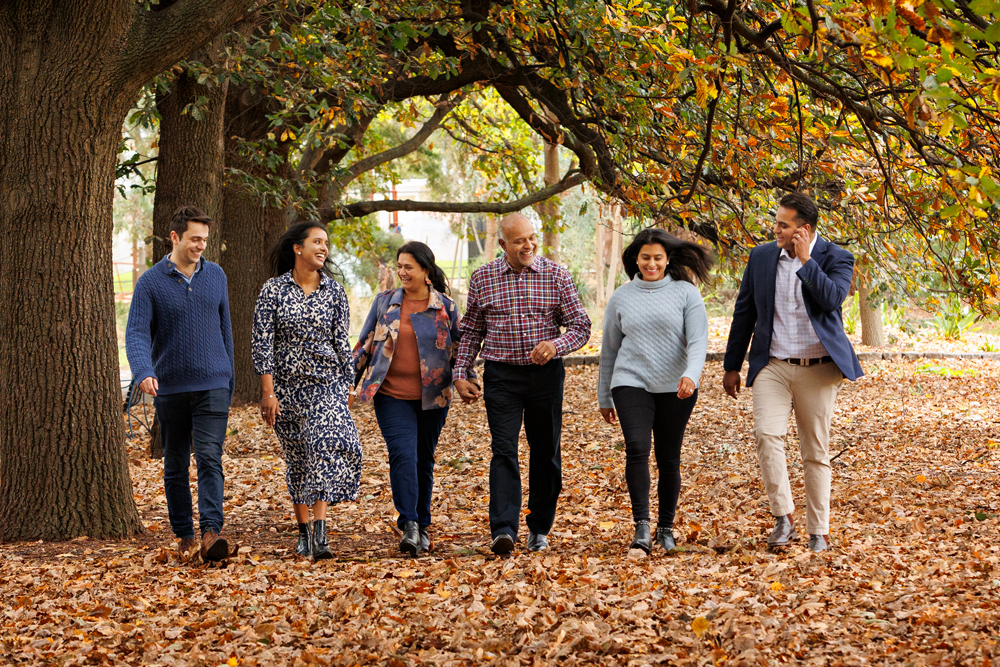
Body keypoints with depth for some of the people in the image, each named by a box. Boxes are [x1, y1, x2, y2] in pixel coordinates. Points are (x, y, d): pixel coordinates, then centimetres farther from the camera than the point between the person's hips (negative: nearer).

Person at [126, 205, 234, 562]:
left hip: (212, 386, 0)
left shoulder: (215, 276, 7)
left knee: (210, 457, -14)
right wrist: (144, 372, -29)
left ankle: (211, 532, -24)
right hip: (170, 387, 0)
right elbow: (137, 332, -11)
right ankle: (184, 536, 19)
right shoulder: (150, 282, -2)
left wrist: (228, 379, 17)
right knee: (175, 465, 9)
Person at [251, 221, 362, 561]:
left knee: (326, 447, -19)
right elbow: (262, 342, -5)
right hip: (287, 386, 0)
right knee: (296, 459, 7)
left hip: (327, 384, 0)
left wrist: (346, 386, 8)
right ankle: (304, 532, 18)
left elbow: (341, 341, 8)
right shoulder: (273, 290, -2)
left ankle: (320, 532, -25)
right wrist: (268, 392, -10)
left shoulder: (334, 291, 3)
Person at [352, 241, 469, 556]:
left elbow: (458, 350, 10)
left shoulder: (445, 307, 4)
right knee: (403, 454, -16)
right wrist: (349, 383, 8)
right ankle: (409, 526, -20)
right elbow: (365, 345, 11)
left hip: (432, 399, 1)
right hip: (392, 396, -1)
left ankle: (422, 527, 21)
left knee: (423, 460, 8)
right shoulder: (385, 302, 6)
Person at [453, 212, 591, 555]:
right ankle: (504, 530, -20)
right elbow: (471, 332, 11)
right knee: (504, 450, -12)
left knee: (545, 453, 9)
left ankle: (540, 529, 22)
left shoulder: (556, 275, 0)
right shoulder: (482, 278, 2)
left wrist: (555, 345, -20)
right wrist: (461, 375, 3)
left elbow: (581, 326, -1)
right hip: (501, 376, -1)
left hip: (546, 373, 1)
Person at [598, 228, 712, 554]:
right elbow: (609, 349, 17)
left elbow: (698, 341, -6)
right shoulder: (621, 298, 10)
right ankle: (641, 526, -22)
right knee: (637, 448, -19)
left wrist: (691, 374, -25)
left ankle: (666, 528, 20)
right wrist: (604, 397, 19)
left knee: (669, 459, 4)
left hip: (675, 389, 0)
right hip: (631, 383, 1)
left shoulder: (686, 293, 2)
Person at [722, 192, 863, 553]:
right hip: (773, 367, 2)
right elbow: (744, 313, 13)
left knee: (816, 451, 5)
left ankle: (819, 531, 14)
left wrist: (805, 260, -19)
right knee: (766, 435, -20)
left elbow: (832, 299, -22)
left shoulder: (836, 258, -3)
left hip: (818, 369, -2)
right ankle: (783, 516, -11)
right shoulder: (761, 257, 5)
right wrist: (732, 366, 14)